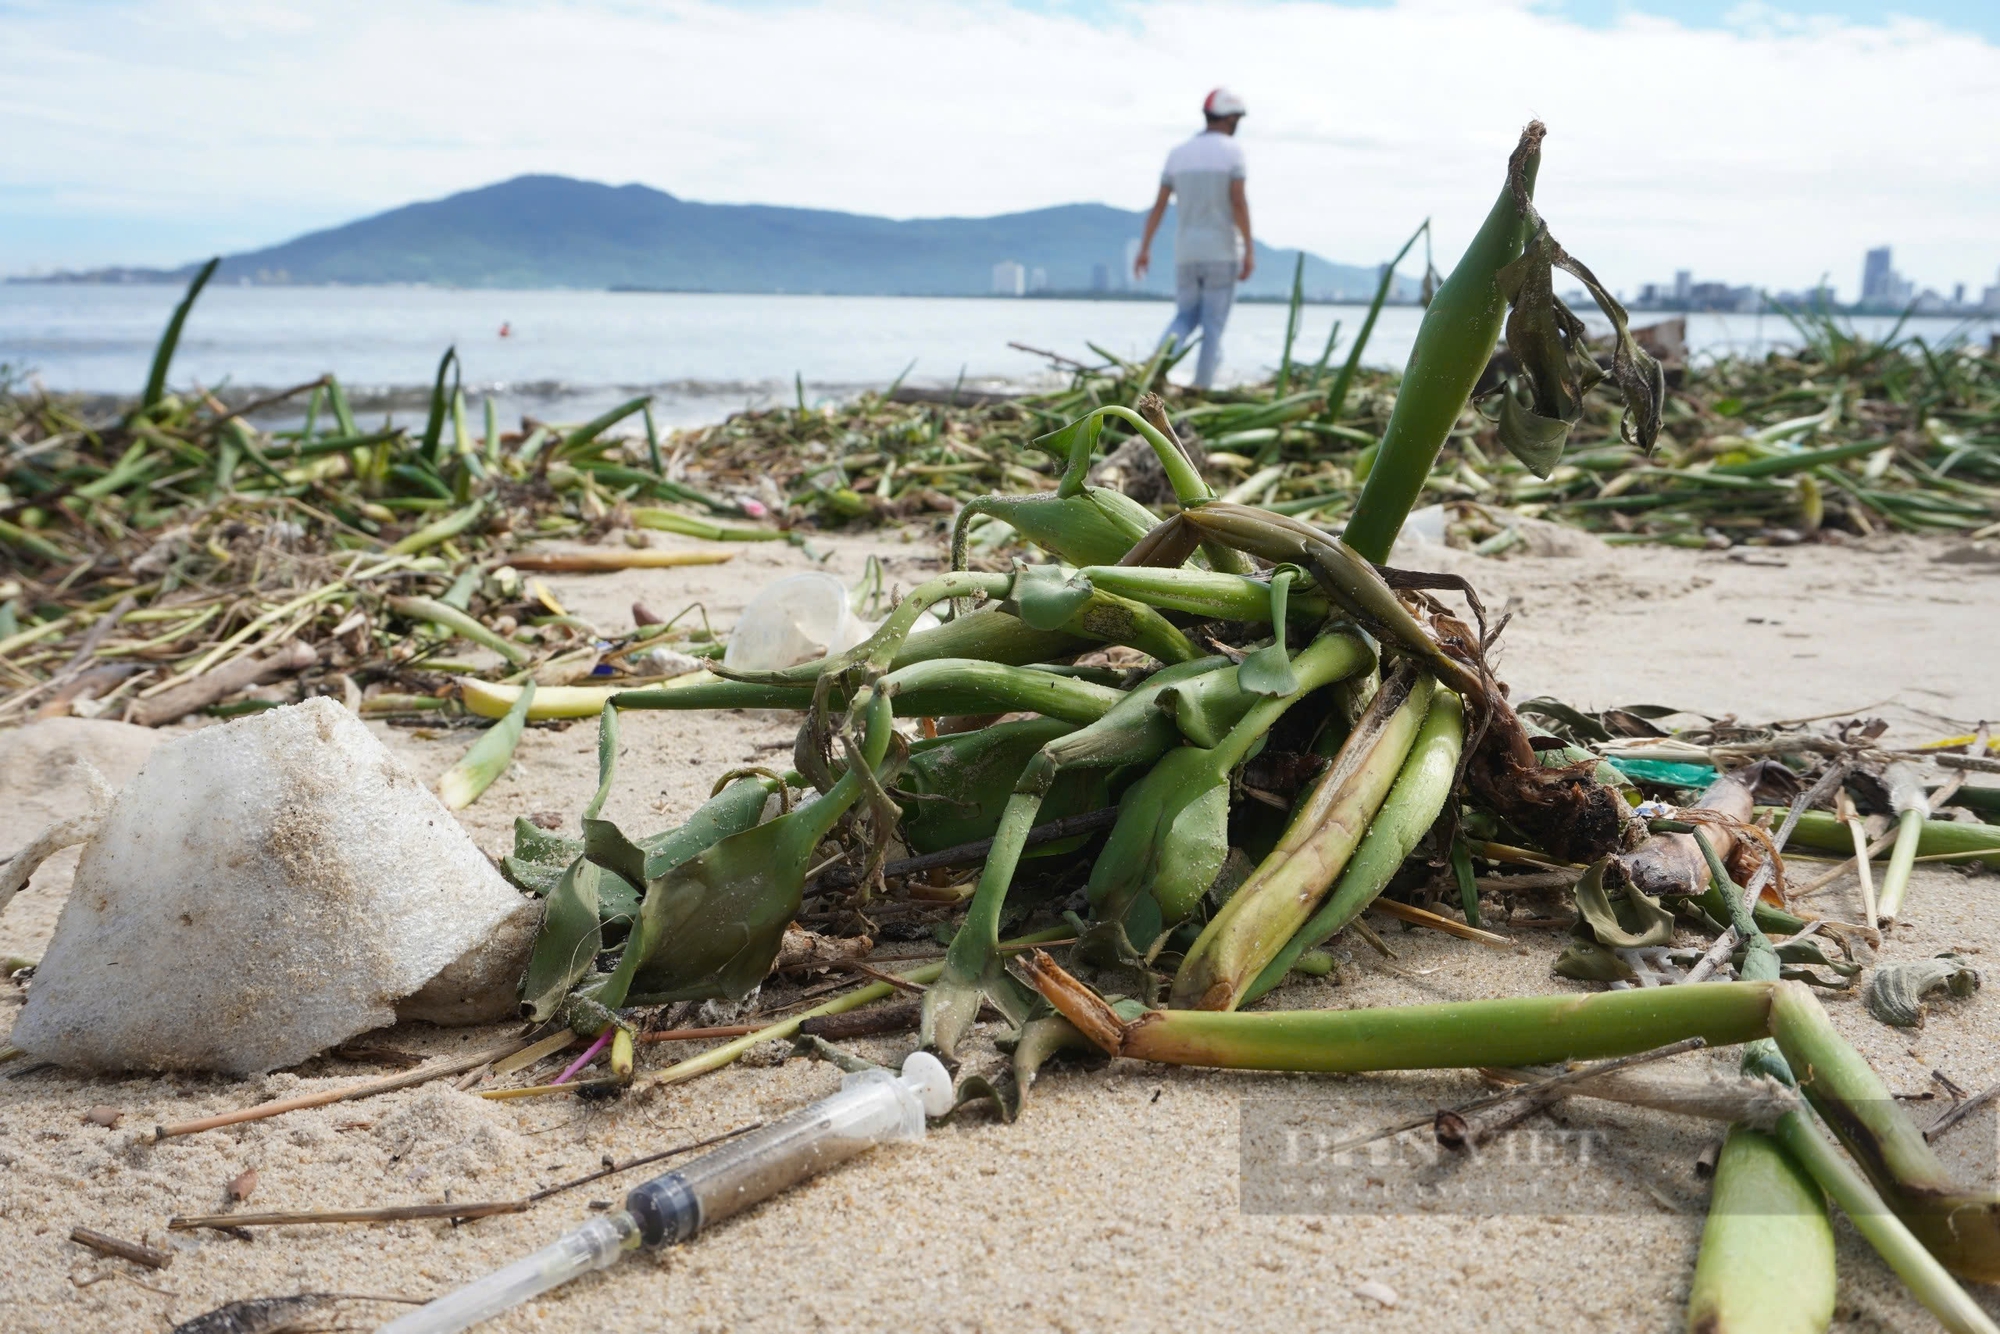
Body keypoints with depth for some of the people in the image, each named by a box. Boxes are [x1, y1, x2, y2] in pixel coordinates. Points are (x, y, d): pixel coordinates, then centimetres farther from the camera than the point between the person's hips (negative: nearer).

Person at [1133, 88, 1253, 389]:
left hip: (1186, 251, 4)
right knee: (1213, 325, 2)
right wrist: (1249, 251, -13)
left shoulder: (1178, 154, 8)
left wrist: (1144, 248, 11)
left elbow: (1159, 205, 7)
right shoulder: (1232, 150, -5)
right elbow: (1238, 203, -14)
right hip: (1221, 251, -4)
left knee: (1185, 318, 14)